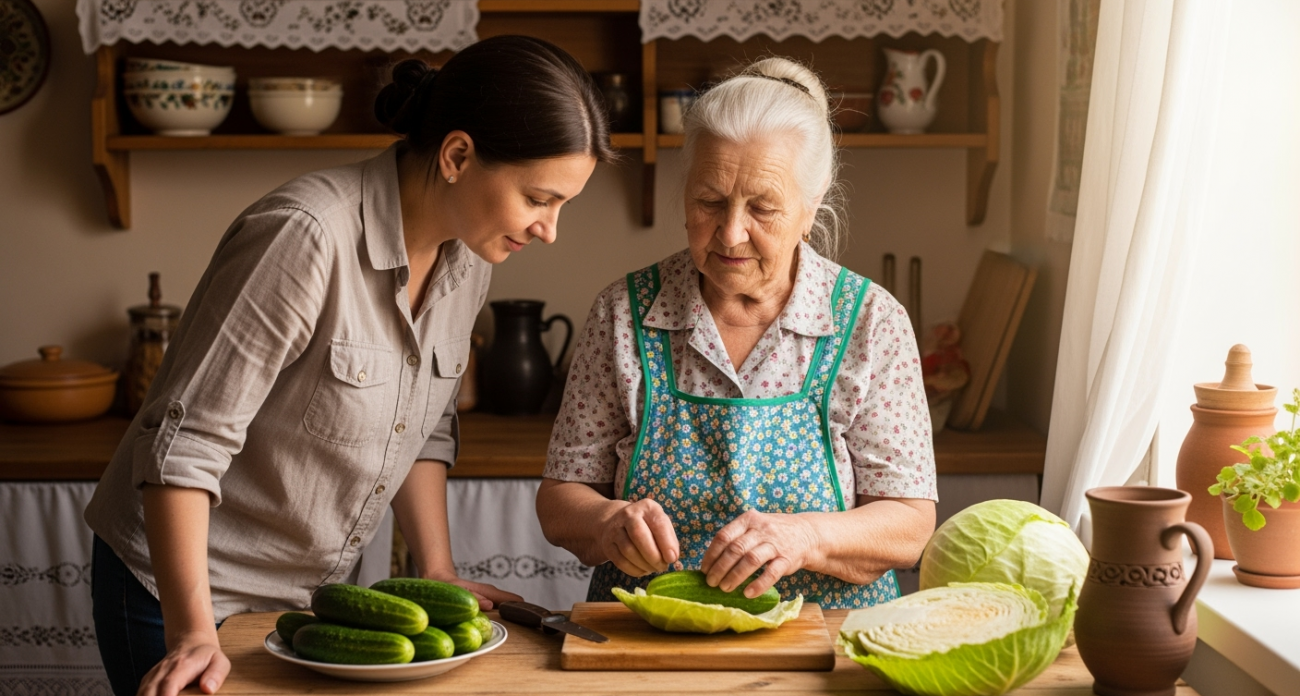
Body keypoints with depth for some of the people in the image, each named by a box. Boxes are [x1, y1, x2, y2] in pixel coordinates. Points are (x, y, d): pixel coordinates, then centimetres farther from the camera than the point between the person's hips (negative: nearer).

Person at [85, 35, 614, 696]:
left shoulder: (465, 257, -3)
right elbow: (183, 440, -26)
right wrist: (192, 633, -29)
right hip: (185, 589, -7)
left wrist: (439, 574, 1)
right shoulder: (305, 237, -27)